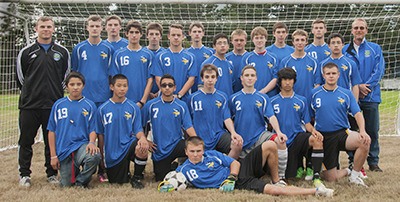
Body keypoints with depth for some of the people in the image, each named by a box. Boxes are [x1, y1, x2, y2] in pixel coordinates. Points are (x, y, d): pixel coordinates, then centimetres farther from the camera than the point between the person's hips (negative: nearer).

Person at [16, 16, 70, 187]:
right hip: (29, 105, 0)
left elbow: (66, 75, 13)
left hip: (53, 105, 1)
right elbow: (20, 77, 10)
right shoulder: (26, 52, 4)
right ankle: (24, 174, 16)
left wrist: (56, 92, 10)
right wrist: (29, 92, 9)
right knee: (26, 141, 4)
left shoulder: (62, 52, 7)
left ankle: (52, 174, 19)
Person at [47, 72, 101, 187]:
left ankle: (81, 181, -5)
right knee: (66, 185, 0)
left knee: (94, 156, -35)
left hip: (81, 144, -1)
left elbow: (92, 129, 2)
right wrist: (53, 155, 2)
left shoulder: (90, 105, 3)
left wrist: (92, 142, -21)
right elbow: (52, 131, 6)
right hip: (63, 149, 1)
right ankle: (75, 170, 36)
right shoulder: (58, 105, 5)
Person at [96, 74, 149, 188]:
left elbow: (138, 130, -3)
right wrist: (101, 157, 9)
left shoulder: (133, 107, 0)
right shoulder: (103, 109, 1)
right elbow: (100, 134, 7)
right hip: (111, 152, 1)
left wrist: (142, 138, -27)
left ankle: (137, 178, -9)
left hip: (128, 144, -1)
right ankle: (126, 173, 40)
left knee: (142, 148, -35)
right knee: (117, 182, 3)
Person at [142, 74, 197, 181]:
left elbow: (188, 127, -7)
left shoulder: (181, 106, -1)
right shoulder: (151, 105, -3)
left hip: (176, 144, 0)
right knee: (161, 180, 7)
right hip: (159, 149, 0)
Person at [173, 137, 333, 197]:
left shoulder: (212, 154, 8)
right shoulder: (185, 169, 1)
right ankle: (316, 191, -18)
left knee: (269, 145, -15)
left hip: (242, 168, 5)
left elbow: (235, 163, 6)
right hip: (239, 183, -4)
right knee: (273, 190, -27)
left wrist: (230, 178, -11)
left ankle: (276, 181, 3)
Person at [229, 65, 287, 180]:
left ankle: (280, 177, -19)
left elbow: (271, 117, -7)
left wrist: (279, 132, -22)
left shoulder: (263, 98, 4)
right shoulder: (234, 98, 4)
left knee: (280, 141, -30)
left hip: (260, 135, 0)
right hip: (241, 140, 0)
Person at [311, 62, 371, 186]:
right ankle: (346, 171, 33)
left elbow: (357, 114, -2)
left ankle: (354, 175, -8)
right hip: (324, 137, -1)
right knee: (330, 178, -5)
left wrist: (362, 131, -19)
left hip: (342, 133, 1)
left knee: (365, 141, -33)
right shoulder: (315, 93, 3)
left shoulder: (346, 94, 5)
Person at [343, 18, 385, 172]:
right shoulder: (345, 50, 9)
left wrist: (367, 86, -13)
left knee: (372, 131, 3)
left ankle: (373, 162, 13)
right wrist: (357, 86, -12)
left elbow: (379, 70, -1)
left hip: (371, 96, 0)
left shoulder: (375, 49, 9)